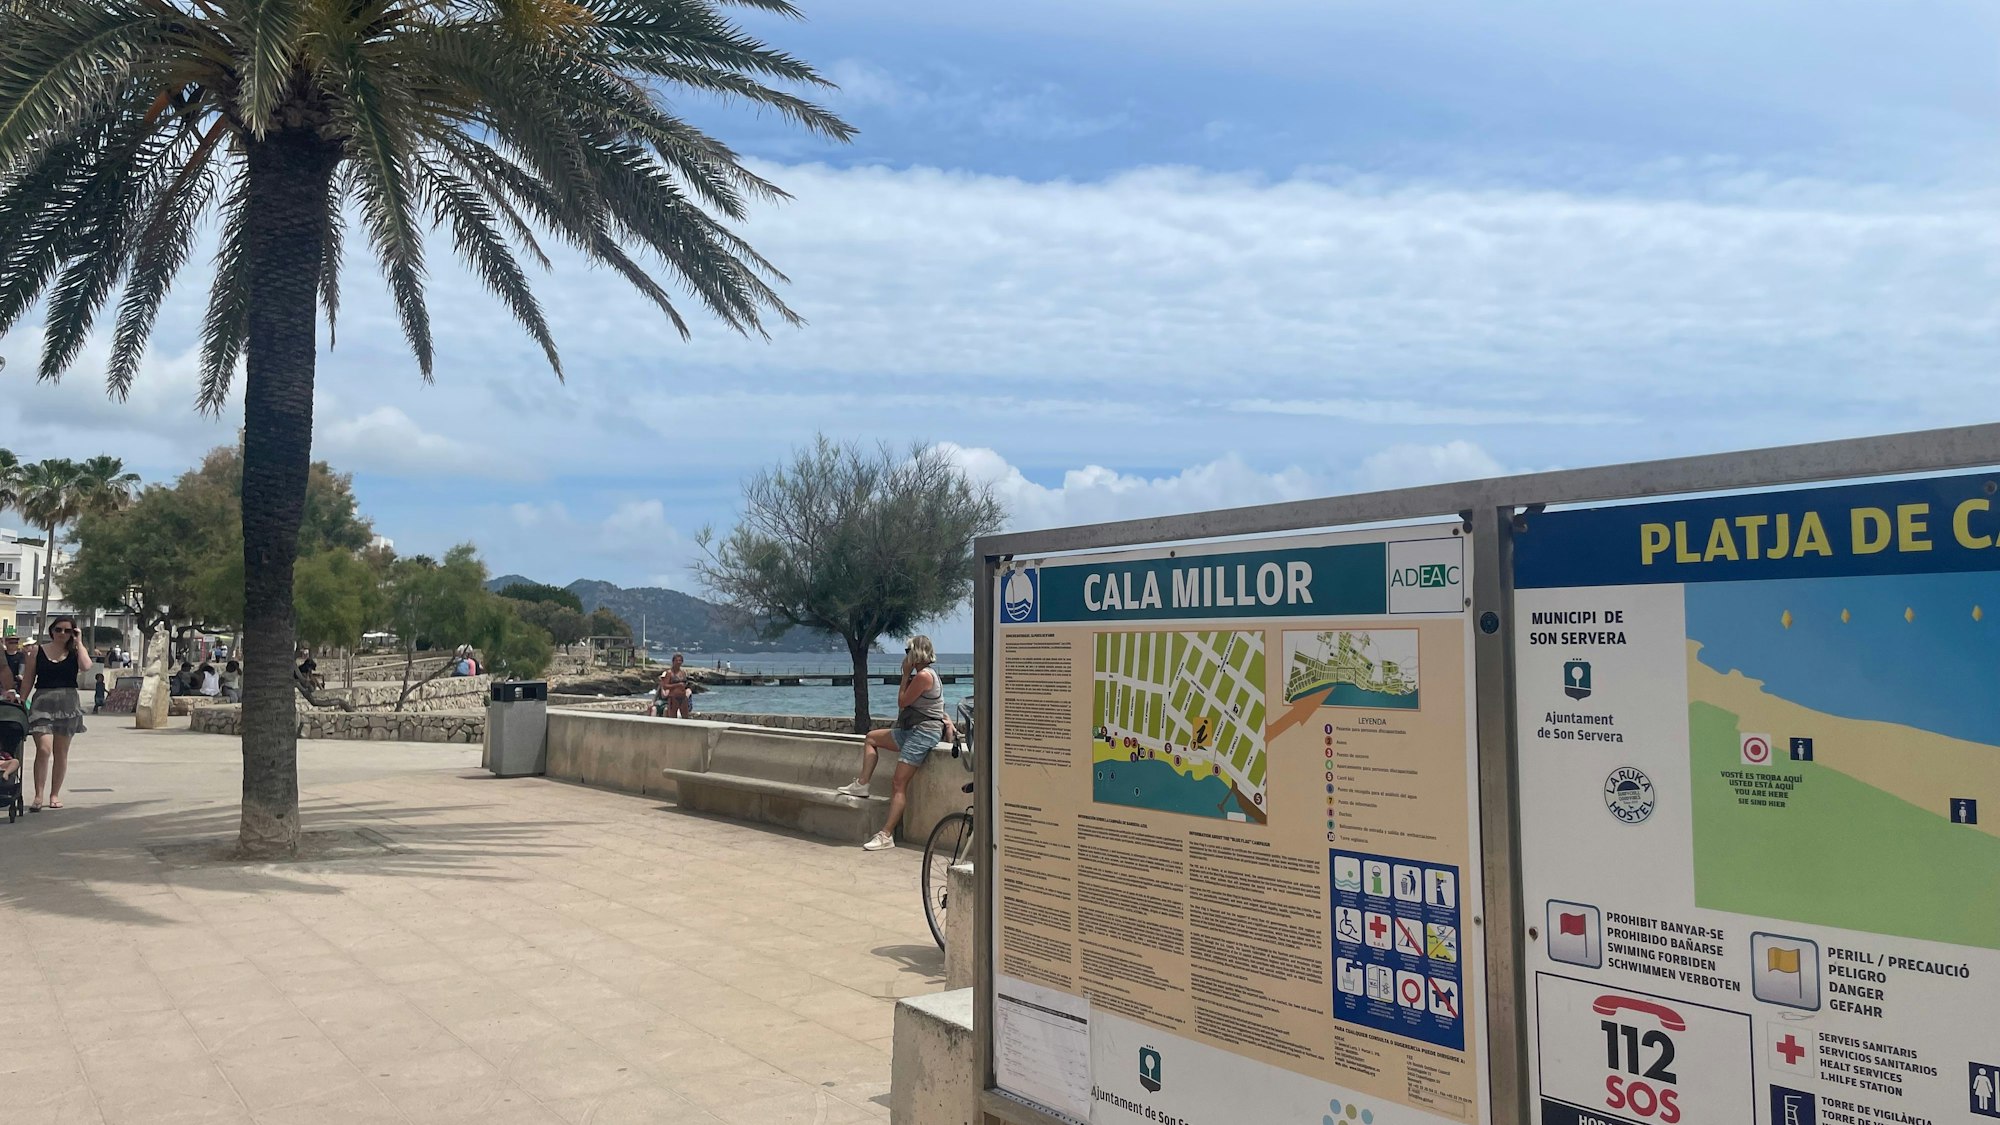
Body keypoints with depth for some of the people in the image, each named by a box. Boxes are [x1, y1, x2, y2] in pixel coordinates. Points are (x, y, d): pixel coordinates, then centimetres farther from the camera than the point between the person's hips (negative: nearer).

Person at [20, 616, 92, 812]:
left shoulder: (75, 652, 6)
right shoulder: (37, 651, 6)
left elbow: (86, 666, -16)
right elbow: (28, 680, 8)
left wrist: (79, 643, -6)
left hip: (67, 703, 1)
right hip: (42, 702, -1)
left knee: (61, 752, 9)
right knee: (43, 749, -15)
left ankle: (55, 794, 20)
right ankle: (38, 796, -11)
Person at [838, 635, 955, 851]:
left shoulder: (923, 676, -17)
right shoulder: (922, 675, 15)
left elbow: (902, 702, -10)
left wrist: (905, 675, -4)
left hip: (924, 733, -11)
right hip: (912, 730, 11)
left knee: (899, 785, -13)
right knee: (872, 738, 20)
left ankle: (886, 836, -14)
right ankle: (862, 784, 16)